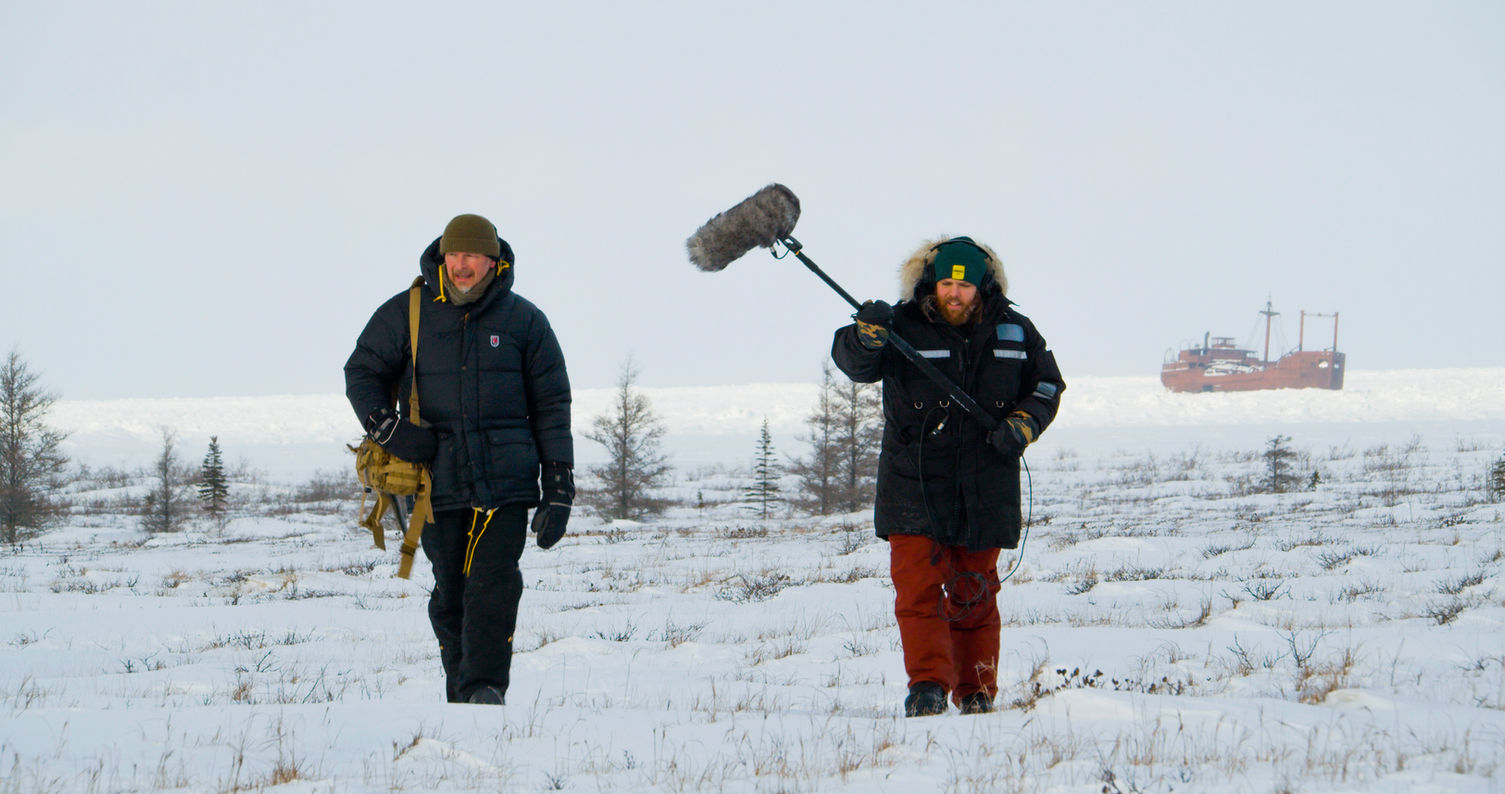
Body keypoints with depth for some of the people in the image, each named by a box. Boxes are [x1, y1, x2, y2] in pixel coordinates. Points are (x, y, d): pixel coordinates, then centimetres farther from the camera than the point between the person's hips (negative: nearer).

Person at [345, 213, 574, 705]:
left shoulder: (524, 321, 6)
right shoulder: (406, 314, 6)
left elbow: (551, 406, 9)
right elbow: (362, 373, 15)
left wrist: (559, 492, 4)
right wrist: (387, 429, -4)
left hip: (506, 481, -1)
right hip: (438, 478, 1)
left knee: (494, 583, -16)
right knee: (450, 594, 4)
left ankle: (485, 687, -22)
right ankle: (461, 694, 12)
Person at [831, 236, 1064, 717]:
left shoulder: (1013, 332, 6)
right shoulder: (905, 327, -4)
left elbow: (1047, 383, 17)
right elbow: (853, 362, -16)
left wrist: (1025, 422, -2)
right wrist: (866, 336, -39)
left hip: (985, 491, 2)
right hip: (914, 484, -2)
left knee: (974, 595, 8)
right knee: (917, 587, -11)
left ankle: (976, 692, 16)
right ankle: (928, 686, -11)